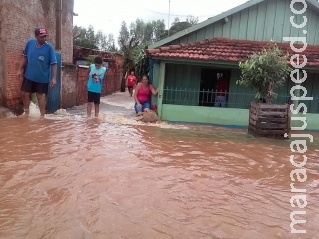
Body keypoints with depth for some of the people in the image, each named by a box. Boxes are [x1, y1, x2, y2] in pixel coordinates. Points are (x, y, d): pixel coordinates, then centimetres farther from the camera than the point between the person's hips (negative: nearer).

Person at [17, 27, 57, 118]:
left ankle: (42, 116, 17)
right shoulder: (30, 42, -6)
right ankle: (26, 113, 32)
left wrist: (54, 77, -19)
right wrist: (20, 69, 7)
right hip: (29, 75, 4)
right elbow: (25, 57, 7)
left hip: (42, 77, -4)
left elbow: (53, 63, -15)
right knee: (25, 94, 11)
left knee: (41, 96, 4)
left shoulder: (49, 47, -16)